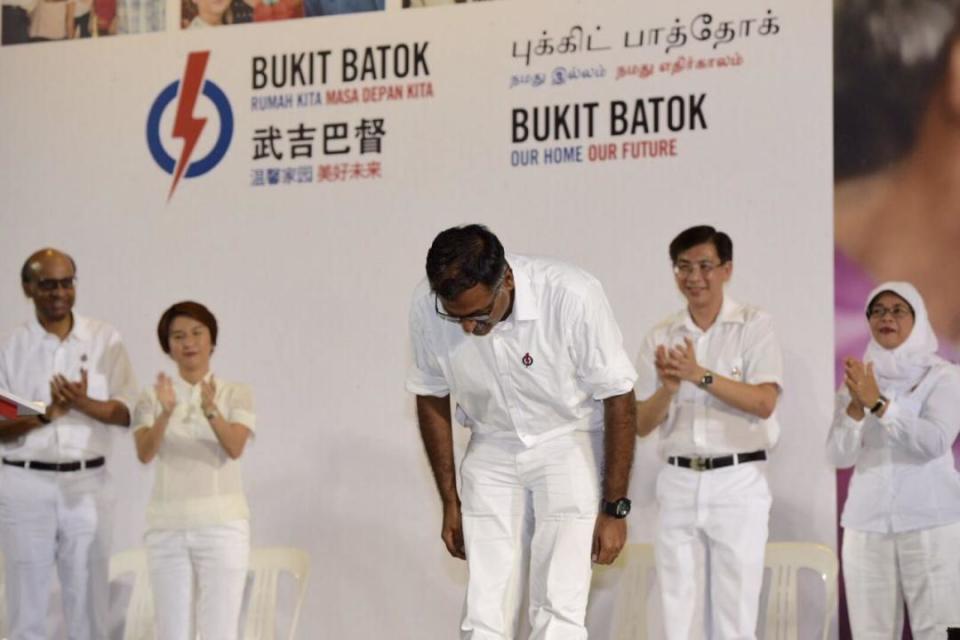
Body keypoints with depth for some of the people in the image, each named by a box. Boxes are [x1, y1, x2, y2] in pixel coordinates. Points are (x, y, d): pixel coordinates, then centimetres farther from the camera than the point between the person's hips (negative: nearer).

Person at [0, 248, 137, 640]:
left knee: (88, 602, 3)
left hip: (88, 484, 1)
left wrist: (85, 404, -18)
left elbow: (127, 413, 1)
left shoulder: (105, 340, 5)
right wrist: (44, 415, -20)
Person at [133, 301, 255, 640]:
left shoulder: (236, 395, 1)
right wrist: (166, 412, -30)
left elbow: (235, 449, -16)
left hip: (221, 524, -2)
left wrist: (211, 410, -34)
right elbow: (144, 453, -12)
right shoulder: (152, 398, 5)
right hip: (167, 526, 2)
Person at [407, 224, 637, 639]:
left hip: (568, 445, -3)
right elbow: (432, 400, 0)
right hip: (492, 451, 3)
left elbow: (618, 399, -17)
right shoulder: (426, 308, -18)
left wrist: (615, 509, -14)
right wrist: (450, 502, 4)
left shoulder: (572, 297, -29)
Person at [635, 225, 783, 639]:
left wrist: (700, 375, -21)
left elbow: (764, 403, -13)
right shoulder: (660, 337, 7)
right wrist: (668, 388, -15)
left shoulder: (754, 326, -2)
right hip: (677, 482, 3)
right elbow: (641, 424, 5)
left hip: (738, 481, -3)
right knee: (674, 605, 4)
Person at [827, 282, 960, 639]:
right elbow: (839, 455, 3)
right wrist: (855, 407, -13)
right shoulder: (858, 379, 13)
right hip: (867, 524, 3)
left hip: (930, 521, -3)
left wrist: (879, 403, -19)